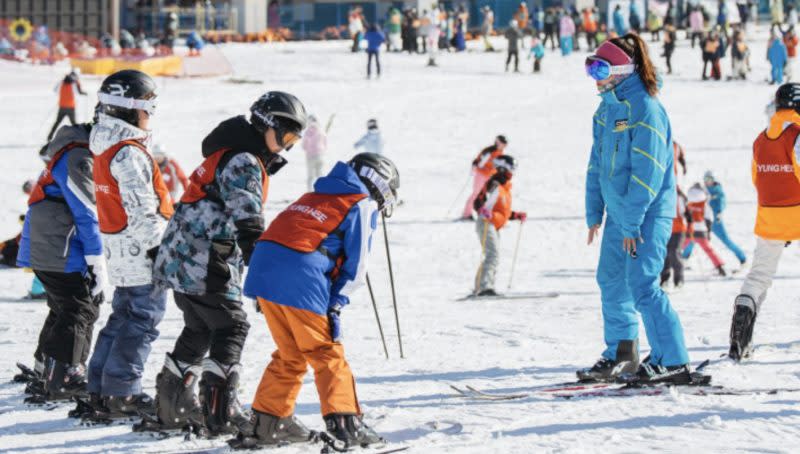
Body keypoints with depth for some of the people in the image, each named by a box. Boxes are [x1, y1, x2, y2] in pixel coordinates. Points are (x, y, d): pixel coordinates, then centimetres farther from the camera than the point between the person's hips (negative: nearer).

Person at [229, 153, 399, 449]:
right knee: (328, 356, 2)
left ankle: (266, 423, 21)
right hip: (301, 277, -7)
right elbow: (355, 264, 1)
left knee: (290, 356, 19)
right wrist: (336, 306, -1)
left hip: (263, 269, 7)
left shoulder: (316, 195, 30)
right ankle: (345, 423, -6)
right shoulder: (363, 205, 8)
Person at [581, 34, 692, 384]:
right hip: (619, 212, 9)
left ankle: (673, 362, -10)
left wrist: (632, 223, -20)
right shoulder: (606, 109, 10)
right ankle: (620, 357, 27)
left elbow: (647, 172, -20)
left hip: (648, 214, -9)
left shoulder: (644, 109, -17)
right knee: (611, 280, 14)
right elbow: (597, 163, 17)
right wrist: (594, 212, 14)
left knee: (642, 285, -14)